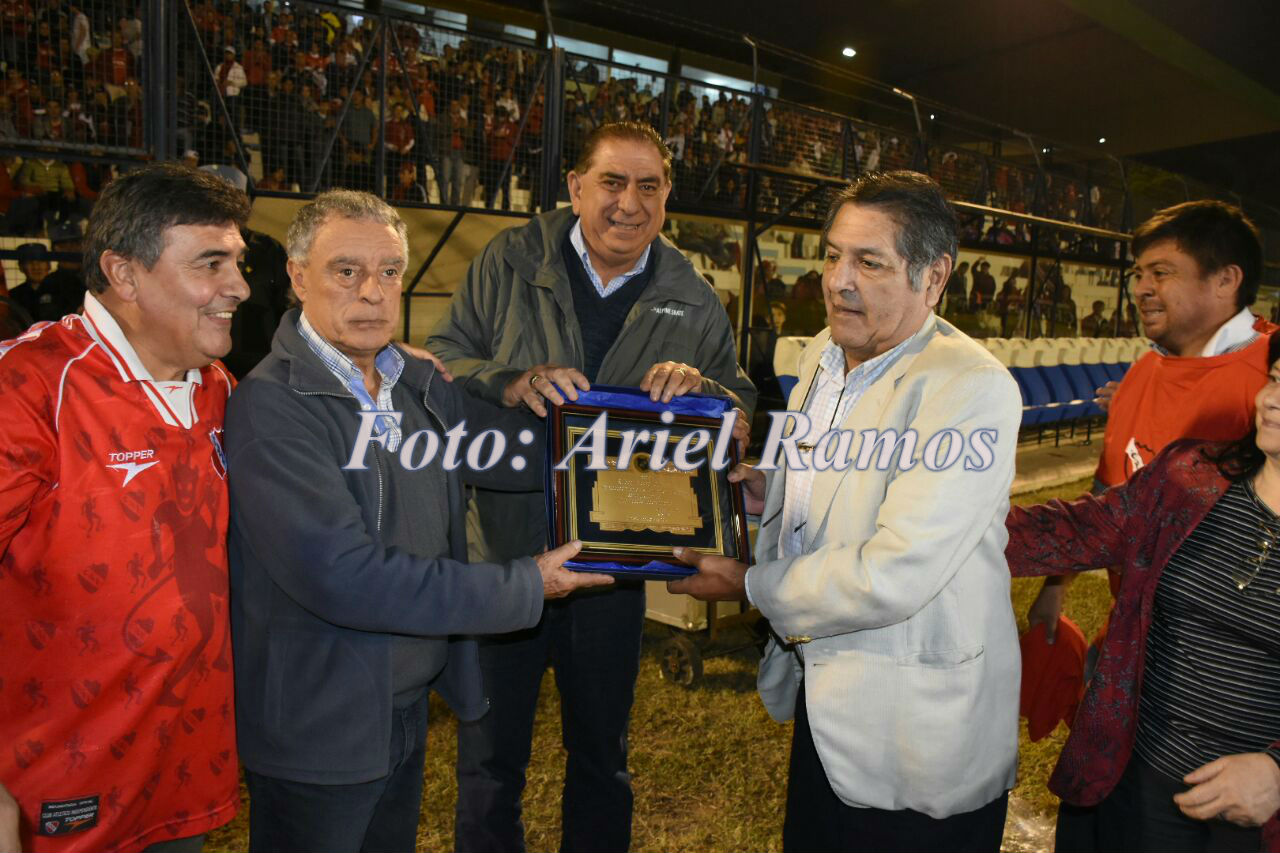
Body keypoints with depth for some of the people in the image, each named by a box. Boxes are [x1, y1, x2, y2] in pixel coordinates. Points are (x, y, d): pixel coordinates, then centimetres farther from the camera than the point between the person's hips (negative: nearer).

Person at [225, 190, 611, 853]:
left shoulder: (417, 384, 3)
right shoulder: (270, 406, -21)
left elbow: (525, 451, 4)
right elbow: (341, 575, -29)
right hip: (318, 730, -7)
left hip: (408, 706, 7)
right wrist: (528, 587, -23)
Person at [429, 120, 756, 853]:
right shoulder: (509, 262, -4)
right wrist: (511, 382, -26)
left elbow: (742, 413, 3)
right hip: (504, 551, -1)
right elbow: (443, 360, -6)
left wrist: (699, 386, -19)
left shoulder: (693, 302, 1)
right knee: (491, 760, 15)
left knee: (603, 757, 22)